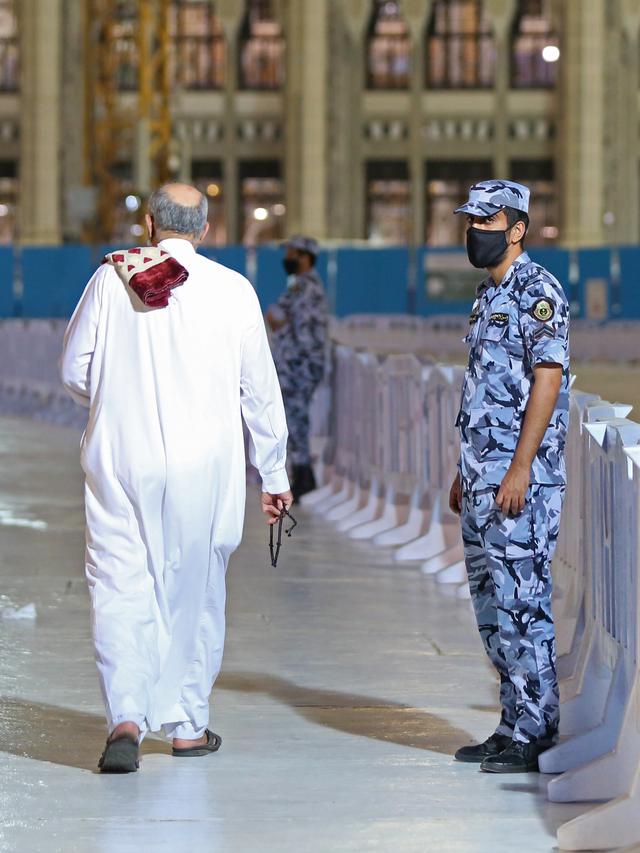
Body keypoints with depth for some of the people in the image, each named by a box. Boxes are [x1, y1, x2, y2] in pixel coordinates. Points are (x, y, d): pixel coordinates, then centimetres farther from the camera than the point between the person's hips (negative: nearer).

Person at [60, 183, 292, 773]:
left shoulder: (110, 279, 0)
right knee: (193, 590, 12)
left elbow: (75, 373, 6)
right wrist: (274, 475, 12)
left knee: (120, 588, 1)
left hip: (120, 457, 0)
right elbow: (260, 390, 3)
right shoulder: (232, 290, -2)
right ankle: (188, 725, 20)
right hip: (204, 462, 0)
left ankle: (126, 717, -15)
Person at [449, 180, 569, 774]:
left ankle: (535, 735, -6)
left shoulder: (536, 290, -10)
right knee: (491, 604, 11)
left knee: (521, 602, -9)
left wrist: (520, 467, -21)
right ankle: (514, 725, 17)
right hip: (483, 479, 10)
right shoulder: (488, 295, 19)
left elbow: (547, 379, -17)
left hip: (520, 479, -10)